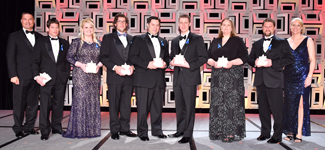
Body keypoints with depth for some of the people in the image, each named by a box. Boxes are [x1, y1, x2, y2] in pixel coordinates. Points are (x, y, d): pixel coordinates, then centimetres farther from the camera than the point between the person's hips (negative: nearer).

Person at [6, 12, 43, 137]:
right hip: (21, 76, -3)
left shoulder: (39, 37, 13)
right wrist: (13, 75, -8)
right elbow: (10, 57, 0)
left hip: (35, 76, 3)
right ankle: (18, 129, 15)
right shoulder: (14, 36, 5)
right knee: (19, 103, 3)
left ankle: (29, 127, 19)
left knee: (33, 103, 7)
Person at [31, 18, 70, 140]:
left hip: (61, 78, 3)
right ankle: (45, 131, 2)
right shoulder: (41, 42, 7)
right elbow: (35, 61, 2)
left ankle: (56, 127, 21)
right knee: (45, 104, -5)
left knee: (58, 104, 8)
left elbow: (68, 60, 14)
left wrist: (67, 73, 1)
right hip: (46, 78, -2)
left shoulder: (65, 43, 14)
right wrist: (37, 76, -9)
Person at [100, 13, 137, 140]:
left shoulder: (131, 39, 16)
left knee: (126, 104, 7)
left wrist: (132, 66, -4)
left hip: (128, 76, 3)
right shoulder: (108, 38, 7)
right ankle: (115, 130, 10)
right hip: (114, 77, -3)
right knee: (114, 104, 1)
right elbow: (103, 56, 0)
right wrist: (115, 67, -13)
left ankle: (125, 128, 17)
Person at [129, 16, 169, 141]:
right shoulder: (138, 39, 4)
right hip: (144, 78, -4)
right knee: (143, 107, 0)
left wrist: (165, 63, 1)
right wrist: (147, 64, -15)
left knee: (157, 106, 10)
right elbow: (132, 57, -4)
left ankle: (157, 130, 22)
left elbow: (166, 57, 25)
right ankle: (142, 132, 11)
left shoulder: (163, 42, 20)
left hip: (159, 79, 5)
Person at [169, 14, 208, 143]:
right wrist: (172, 61, 1)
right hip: (178, 77, 5)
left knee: (189, 106, -4)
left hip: (190, 77, -5)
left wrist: (190, 65, -14)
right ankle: (180, 130, 25)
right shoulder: (175, 41, 18)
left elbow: (203, 57, -3)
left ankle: (188, 134, 4)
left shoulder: (197, 39, 2)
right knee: (179, 106, 12)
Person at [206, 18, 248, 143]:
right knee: (217, 103, 1)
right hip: (217, 76, 4)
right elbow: (208, 57, 14)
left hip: (233, 76, -3)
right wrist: (213, 63, -8)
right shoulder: (215, 42, 18)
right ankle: (218, 131, 8)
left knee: (232, 103, -8)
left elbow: (244, 57, 0)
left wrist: (232, 62, -15)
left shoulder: (238, 41, 7)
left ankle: (231, 132, -4)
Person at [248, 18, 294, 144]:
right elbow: (250, 58, 17)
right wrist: (255, 62, -6)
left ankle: (277, 135, 7)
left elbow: (289, 59, -3)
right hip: (260, 80, 4)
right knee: (263, 108, 11)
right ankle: (265, 132, 22)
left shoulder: (282, 42, 5)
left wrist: (272, 63, -14)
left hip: (274, 80, -4)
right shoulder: (256, 44, 19)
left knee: (277, 109, -2)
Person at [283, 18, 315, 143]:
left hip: (302, 76, -3)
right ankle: (290, 131, 13)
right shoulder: (286, 42, 11)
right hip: (288, 76, 3)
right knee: (289, 103, 5)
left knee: (301, 104, -2)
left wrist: (309, 76, -11)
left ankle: (299, 133, 2)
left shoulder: (308, 41, 3)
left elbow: (312, 60, -2)